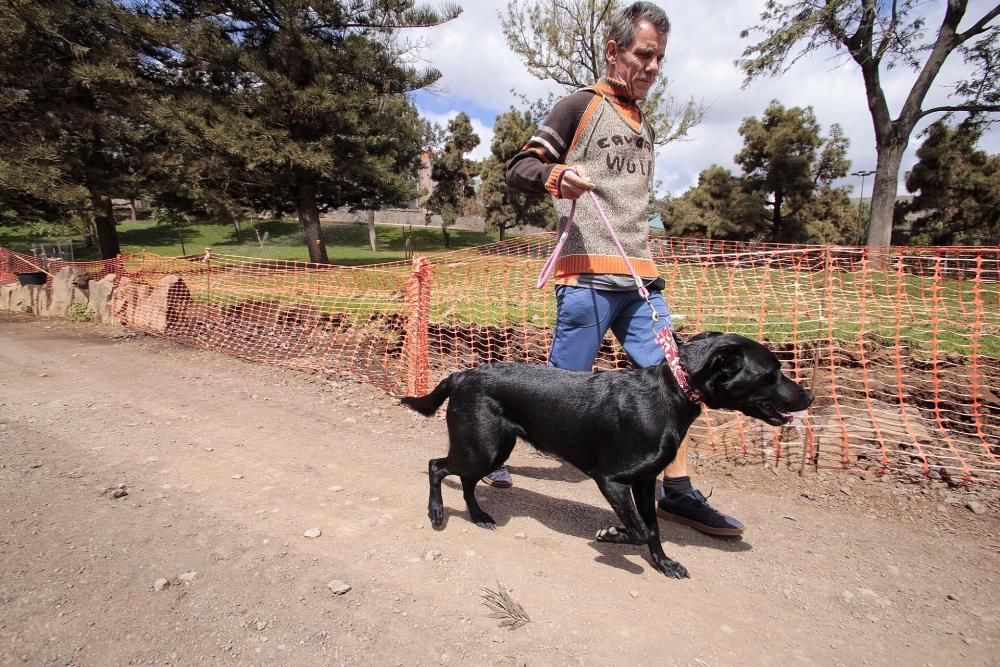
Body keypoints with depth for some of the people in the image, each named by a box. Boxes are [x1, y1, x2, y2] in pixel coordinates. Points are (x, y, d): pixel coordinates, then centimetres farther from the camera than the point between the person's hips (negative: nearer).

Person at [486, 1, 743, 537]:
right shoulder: (581, 106, 3)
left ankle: (677, 493, 14)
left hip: (640, 276, 7)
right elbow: (518, 169, -4)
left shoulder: (643, 125, 24)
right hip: (588, 275, -7)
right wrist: (555, 176, -24)